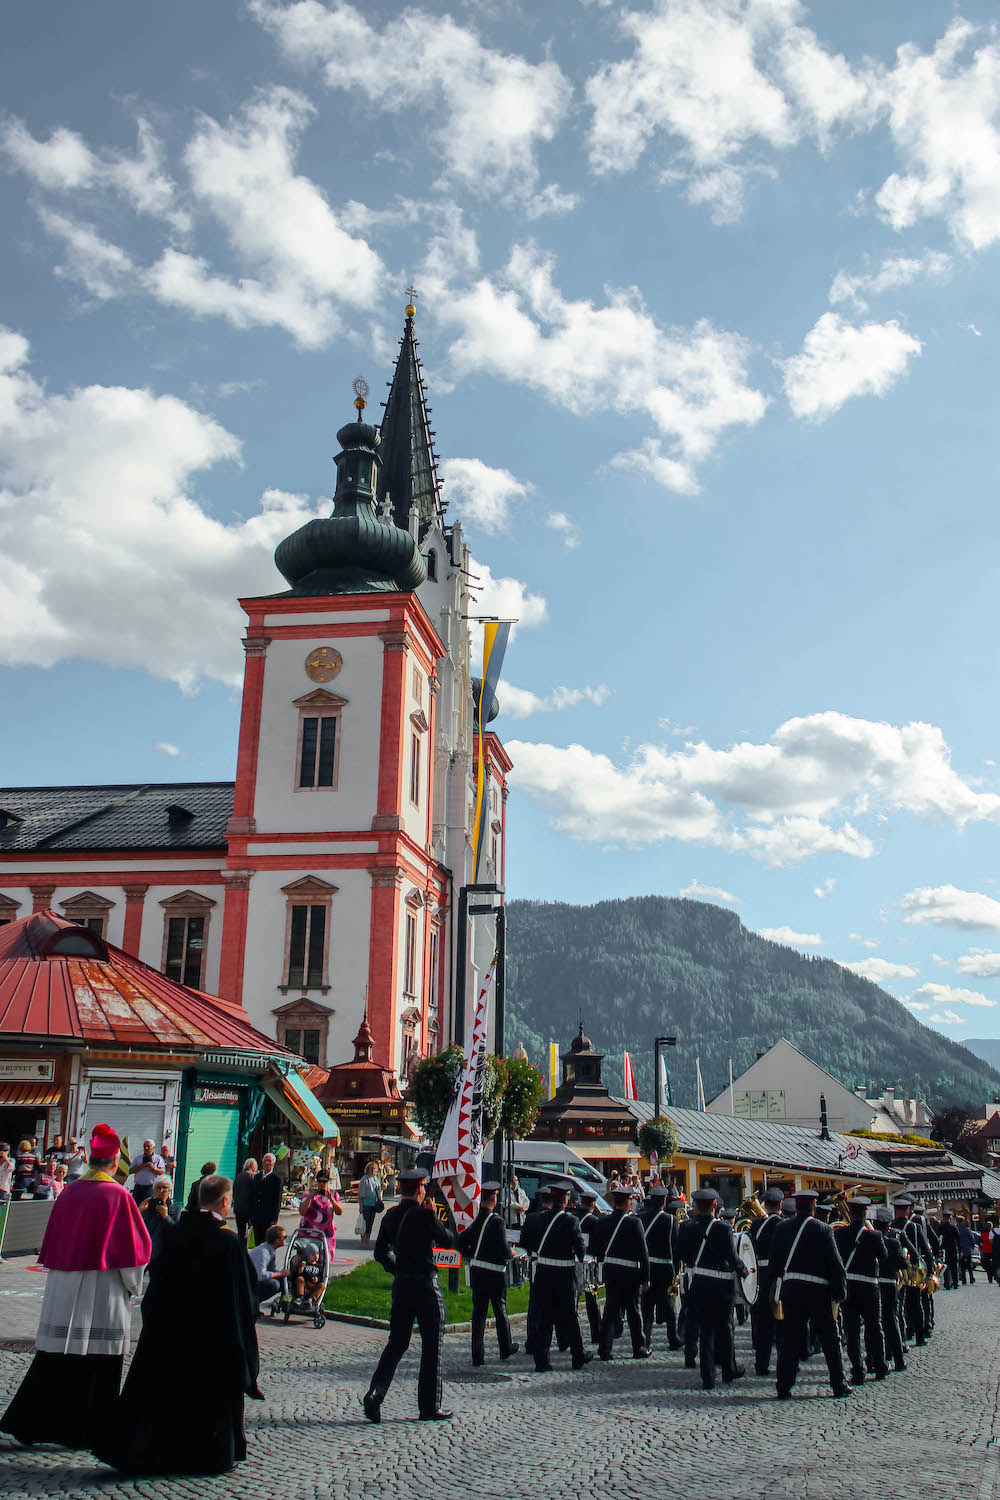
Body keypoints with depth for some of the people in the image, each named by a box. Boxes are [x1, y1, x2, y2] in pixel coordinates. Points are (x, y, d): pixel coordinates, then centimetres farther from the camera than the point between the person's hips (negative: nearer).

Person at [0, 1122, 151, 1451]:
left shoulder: (68, 1193, 2)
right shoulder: (118, 1196, -11)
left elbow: (51, 1243, 11)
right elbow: (133, 1246, -8)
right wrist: (131, 1284, 7)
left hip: (62, 1288, 5)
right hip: (101, 1289, -5)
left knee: (55, 1357, 12)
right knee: (97, 1360, 5)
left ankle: (28, 1423, 15)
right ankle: (83, 1430, 10)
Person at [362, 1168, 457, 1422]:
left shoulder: (391, 1216, 4)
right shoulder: (425, 1216, -16)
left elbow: (381, 1253, 12)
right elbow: (452, 1241, -8)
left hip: (400, 1285, 6)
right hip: (426, 1285, -6)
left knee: (396, 1342, 14)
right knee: (432, 1345, 6)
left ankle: (375, 1393, -3)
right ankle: (429, 1406, 11)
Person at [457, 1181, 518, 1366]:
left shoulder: (473, 1220, 1)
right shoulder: (497, 1221, -17)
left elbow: (461, 1244, 4)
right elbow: (503, 1250, -21)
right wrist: (511, 1254, 1)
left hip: (476, 1272, 5)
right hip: (494, 1274, -5)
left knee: (478, 1312, 9)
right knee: (501, 1312, 14)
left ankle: (478, 1356, 7)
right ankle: (506, 1349, 30)